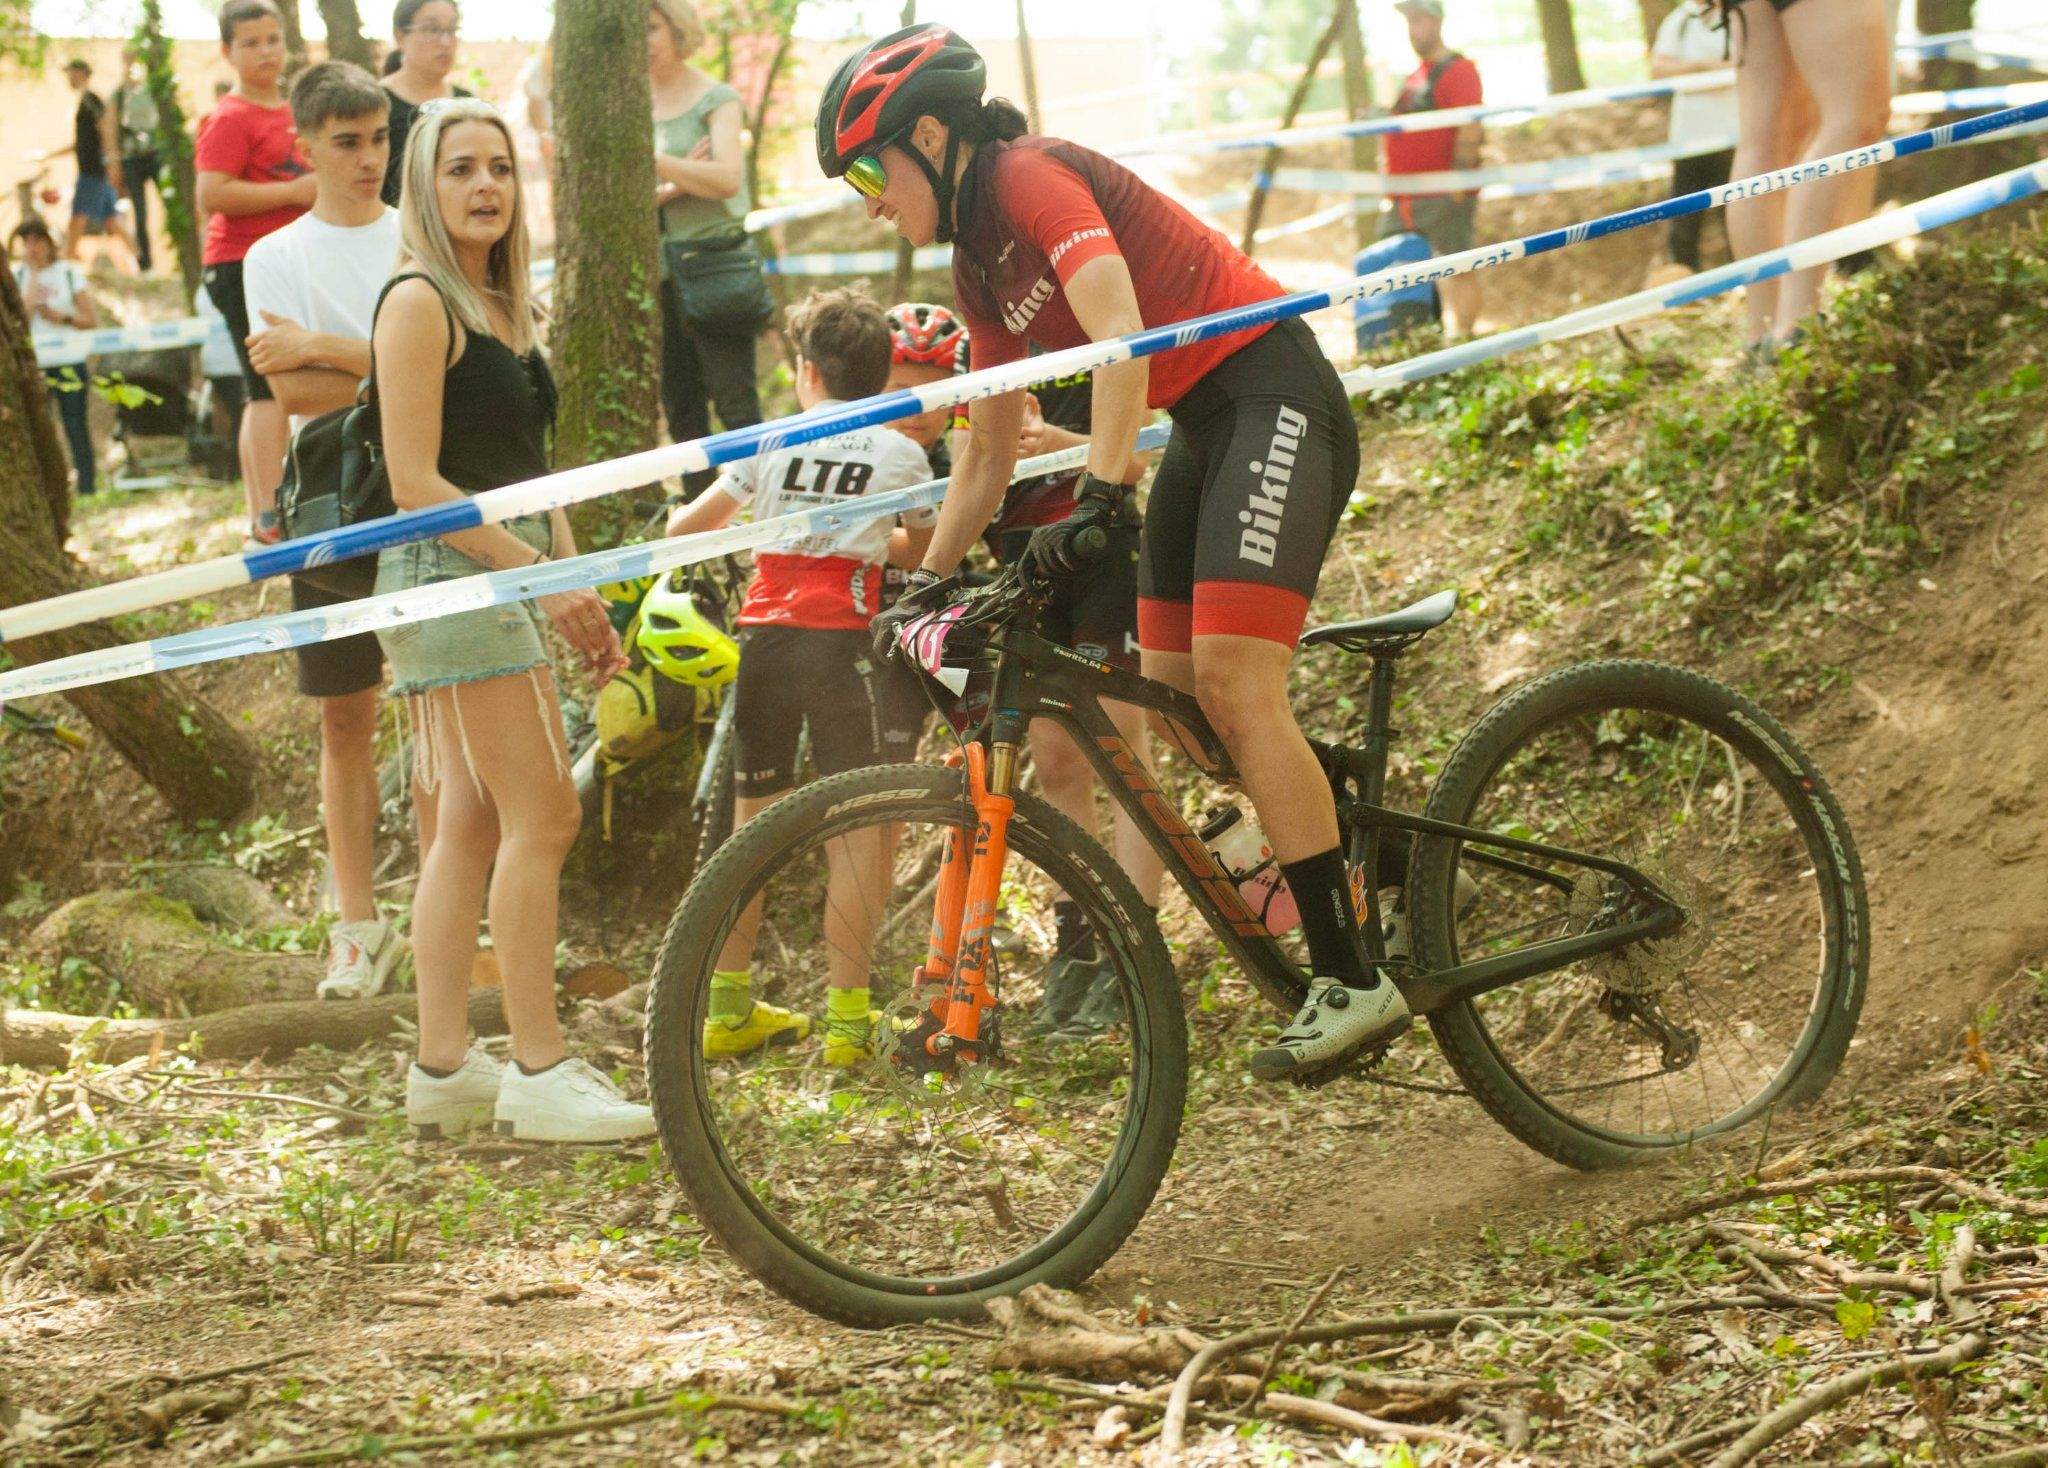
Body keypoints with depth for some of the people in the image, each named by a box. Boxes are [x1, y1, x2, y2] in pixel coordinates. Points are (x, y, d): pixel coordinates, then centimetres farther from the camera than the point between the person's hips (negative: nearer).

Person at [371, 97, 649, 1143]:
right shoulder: (419, 303, -10)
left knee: (470, 824, 9)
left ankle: (442, 1070, 13)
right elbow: (415, 482, -16)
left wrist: (578, 589, 12)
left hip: (507, 578, 9)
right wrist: (540, 573, -19)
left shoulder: (501, 307, 17)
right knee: (543, 815, -11)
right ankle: (538, 1075, -8)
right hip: (448, 575, -9)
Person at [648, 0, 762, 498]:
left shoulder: (716, 99, -2)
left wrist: (652, 162, -25)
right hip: (657, 267, 6)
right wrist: (672, 186, -15)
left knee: (735, 401, -8)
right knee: (679, 406, 8)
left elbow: (727, 178, -19)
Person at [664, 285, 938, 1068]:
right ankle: (846, 1017, -1)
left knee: (752, 824, 11)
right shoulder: (901, 454, 3)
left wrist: (756, 525, 32)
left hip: (766, 641, 3)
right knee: (855, 829, 1)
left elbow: (683, 529, 10)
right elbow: (923, 549, 17)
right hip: (843, 644, -3)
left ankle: (728, 1006, 18)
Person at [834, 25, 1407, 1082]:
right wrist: (923, 588, 19)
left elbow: (1121, 333, -28)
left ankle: (1352, 983, -20)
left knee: (1232, 680, -19)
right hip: (1201, 427, 10)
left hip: (1273, 394, -10)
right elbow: (987, 454, 22)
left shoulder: (1031, 176, -14)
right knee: (1168, 699, 5)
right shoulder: (977, 261, 14)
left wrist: (1099, 498, -38)